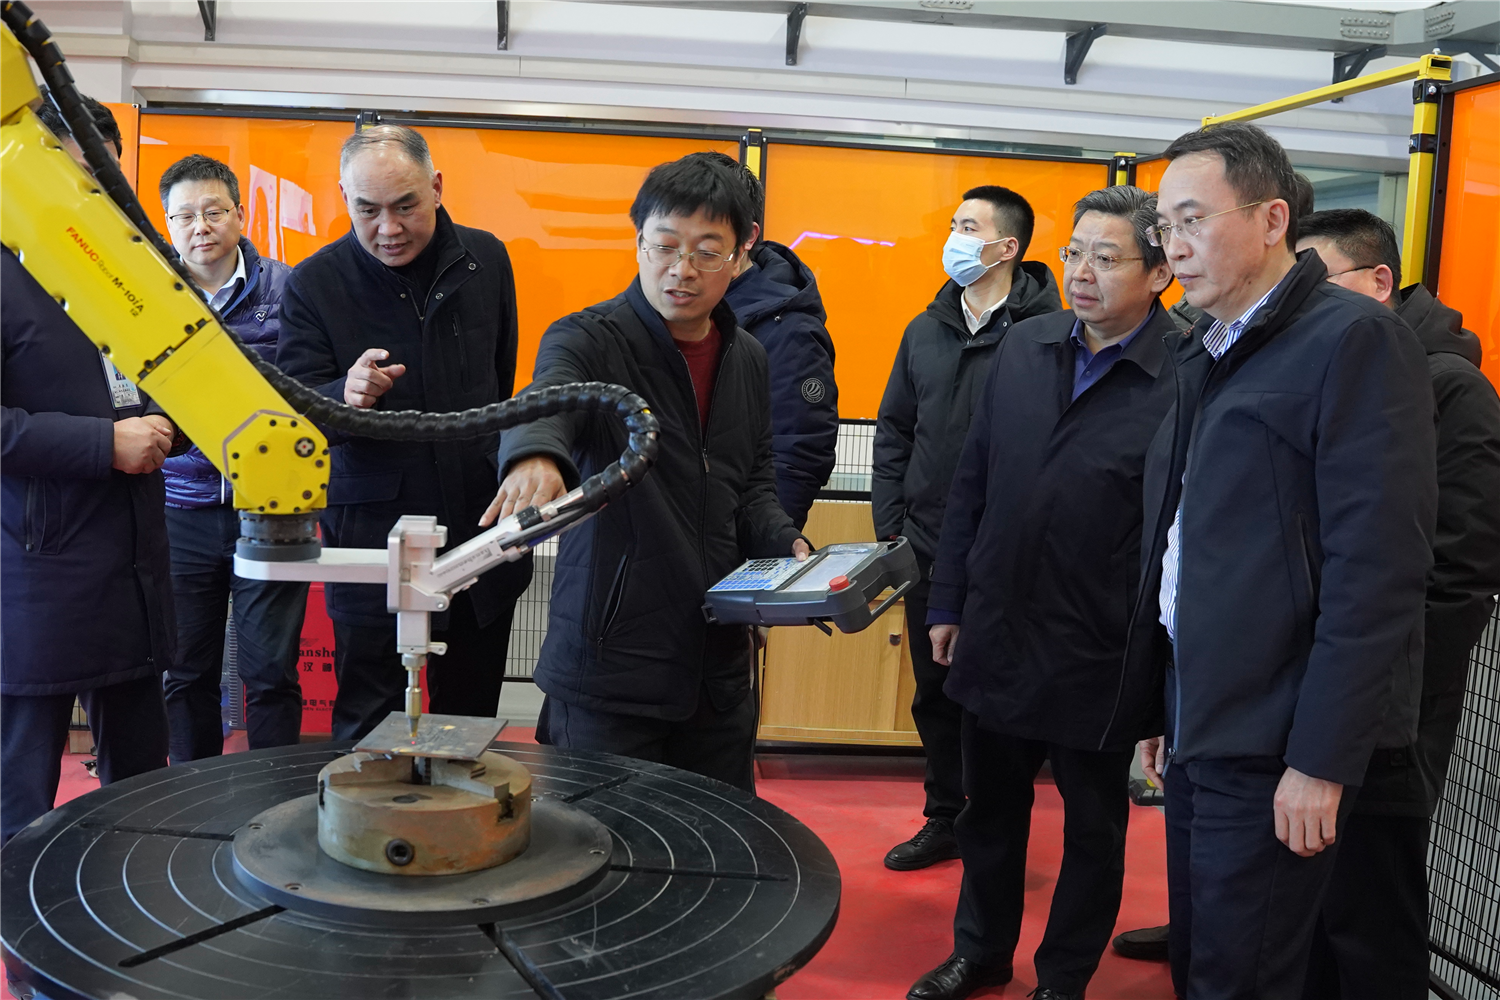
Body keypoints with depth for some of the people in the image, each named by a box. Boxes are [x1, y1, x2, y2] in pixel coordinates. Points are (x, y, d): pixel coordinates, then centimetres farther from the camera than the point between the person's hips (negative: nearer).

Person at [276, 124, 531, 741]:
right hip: (371, 534, -3)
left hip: (481, 526, 3)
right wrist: (345, 396, -32)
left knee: (471, 714, 13)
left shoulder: (486, 259, 3)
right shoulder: (313, 284, -7)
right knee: (367, 722, 1)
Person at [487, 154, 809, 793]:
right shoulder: (590, 340, -8)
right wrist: (536, 455, -55)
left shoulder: (748, 360, 10)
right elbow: (545, 401, -31)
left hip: (719, 668, 5)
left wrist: (788, 544, -1)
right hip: (608, 669, -5)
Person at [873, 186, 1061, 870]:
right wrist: (890, 530, 6)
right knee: (936, 695, 15)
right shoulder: (926, 331, 9)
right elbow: (894, 432, 12)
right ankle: (946, 821, 31)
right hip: (929, 552, 6)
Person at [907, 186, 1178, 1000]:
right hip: (996, 635, 5)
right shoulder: (1023, 347, 2)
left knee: (1093, 827, 16)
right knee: (990, 809, 20)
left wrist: (1163, 667, -13)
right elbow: (971, 484, 7)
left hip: (1099, 659, -4)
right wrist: (948, 604, 7)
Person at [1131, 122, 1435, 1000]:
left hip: (1274, 749, -8)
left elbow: (1376, 569, -18)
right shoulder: (1207, 359, 14)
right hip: (1200, 732, 8)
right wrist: (1166, 714, 16)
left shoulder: (1353, 340, -12)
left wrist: (1321, 761, -19)